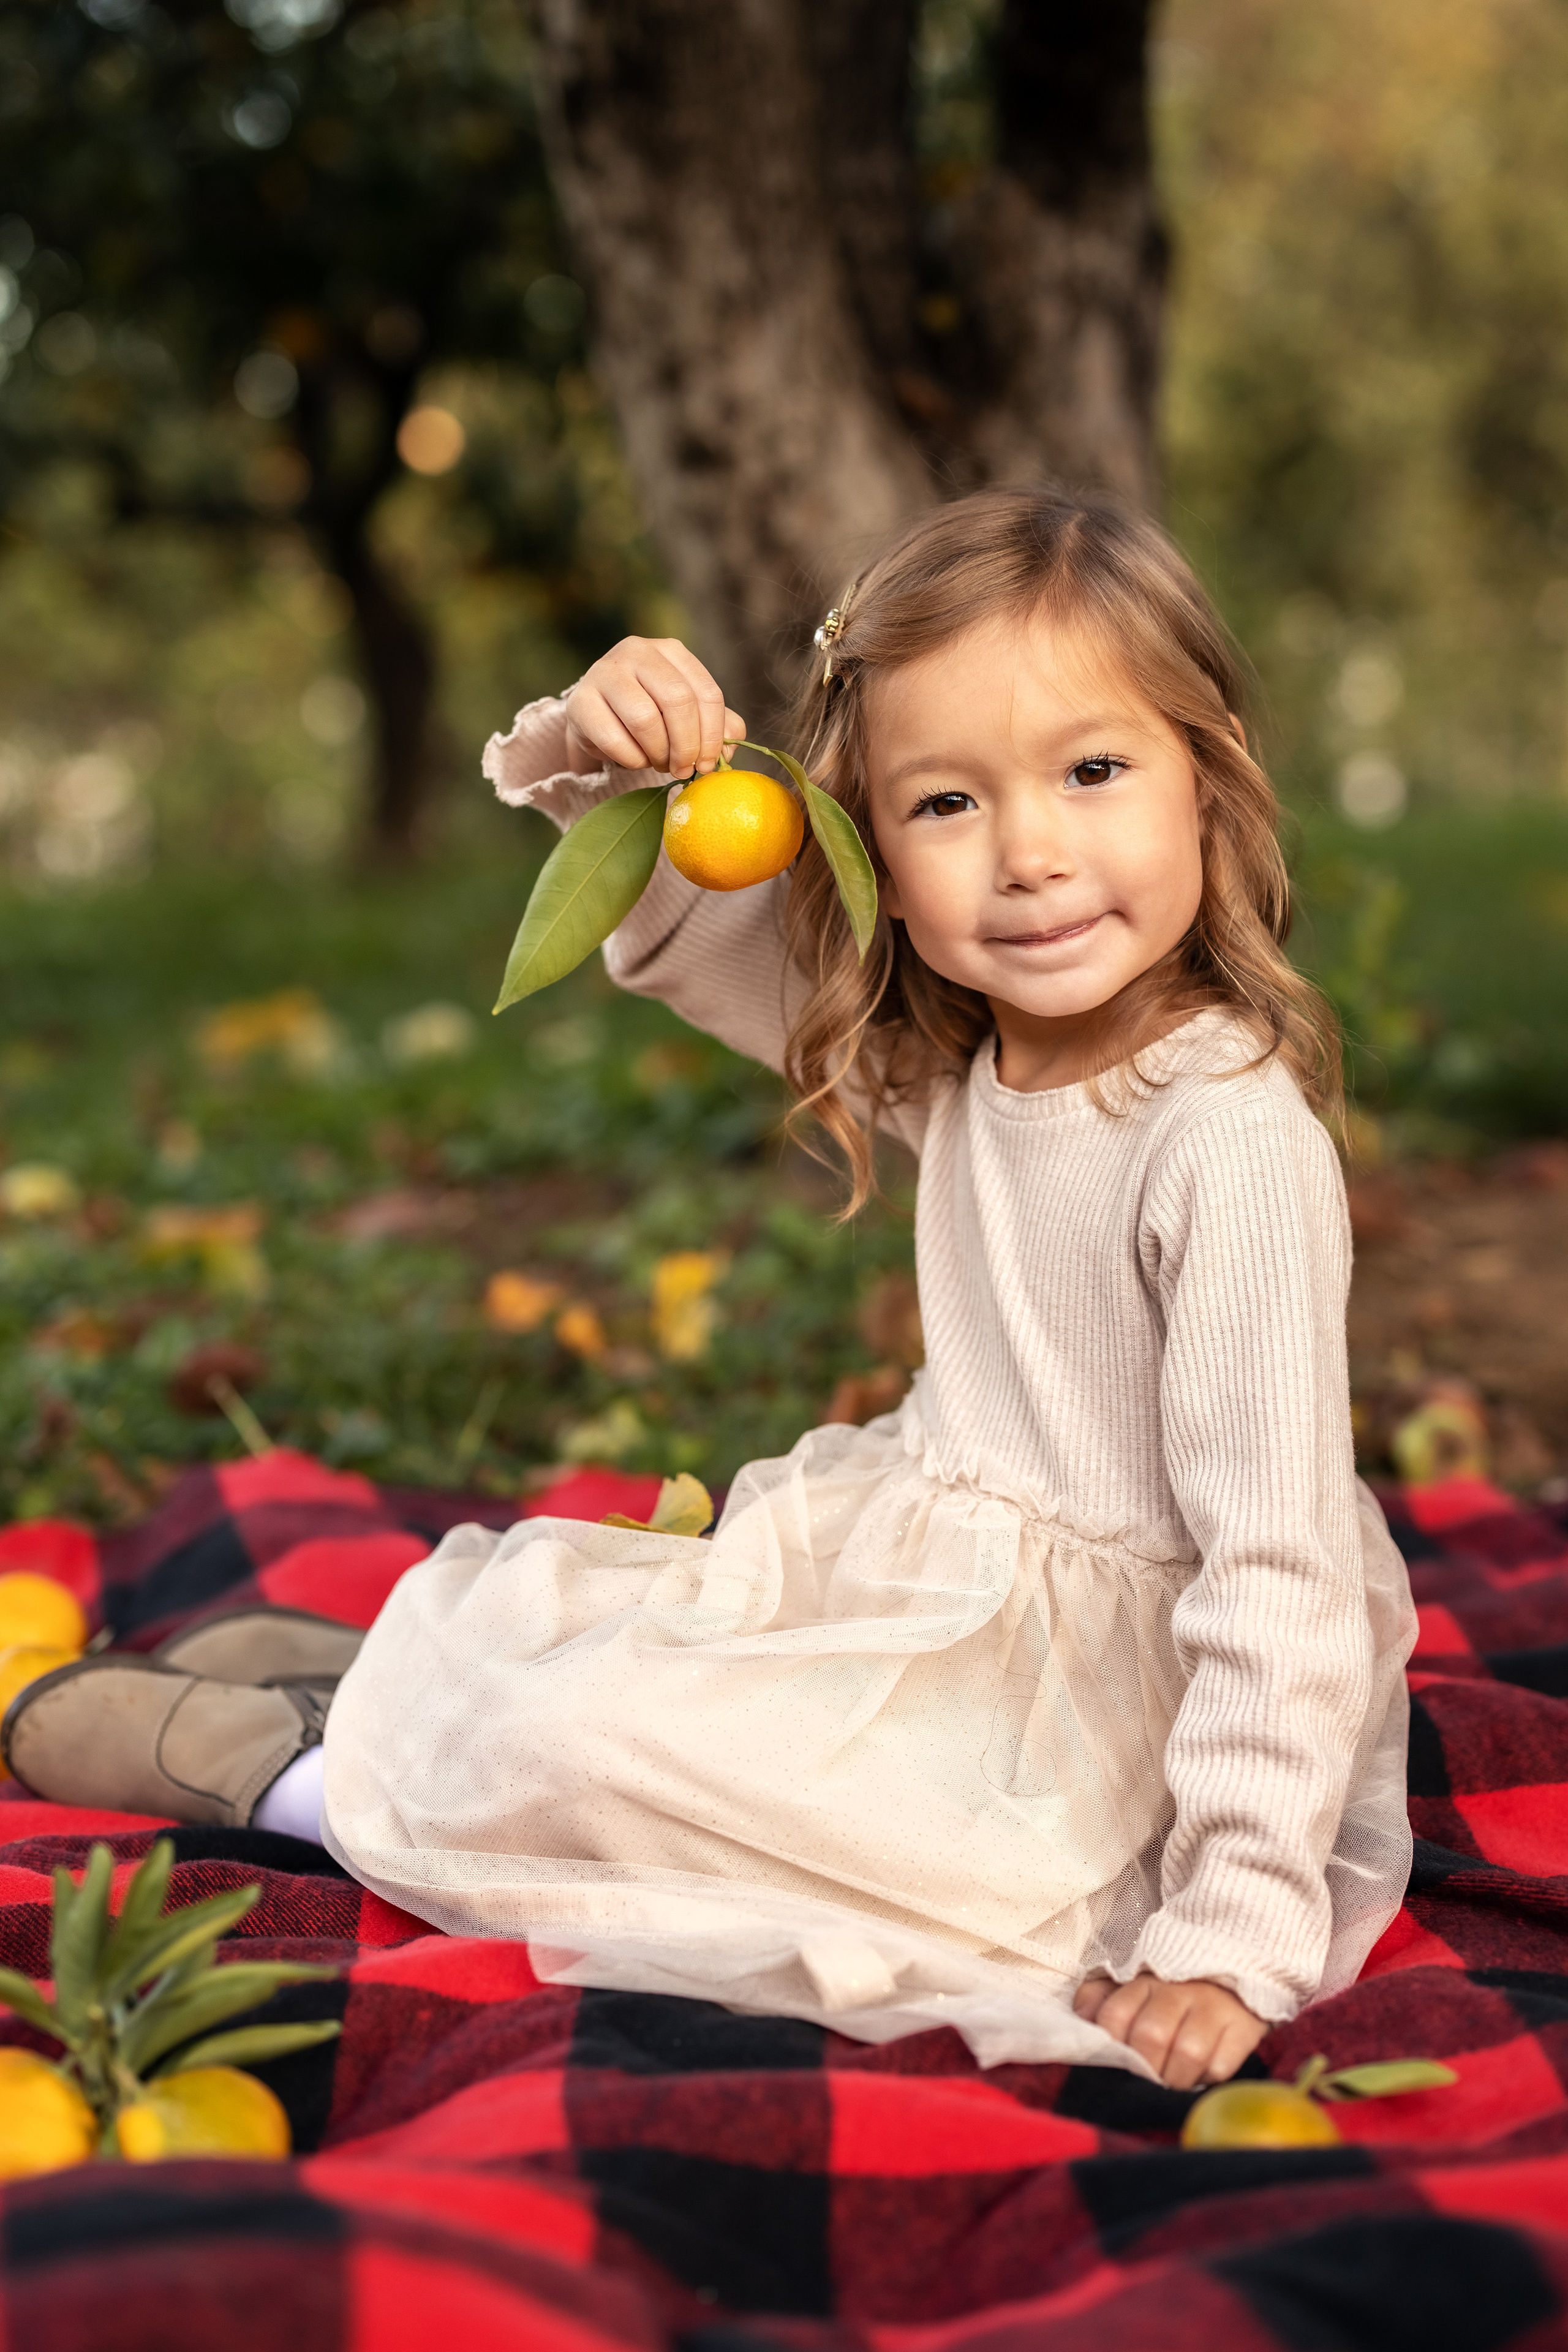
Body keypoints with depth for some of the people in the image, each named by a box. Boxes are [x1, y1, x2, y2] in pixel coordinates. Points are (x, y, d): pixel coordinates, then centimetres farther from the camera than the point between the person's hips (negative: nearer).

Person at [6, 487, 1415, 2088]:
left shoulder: (1237, 1140, -26)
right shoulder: (945, 1051, -1)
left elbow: (1283, 1569, -25)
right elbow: (687, 928, 11)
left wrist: (1238, 1935, -26)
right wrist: (607, 753, -11)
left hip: (1080, 1696, -8)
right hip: (928, 1576, 8)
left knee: (590, 1738, -15)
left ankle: (292, 1774, 10)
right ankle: (362, 1675, 39)